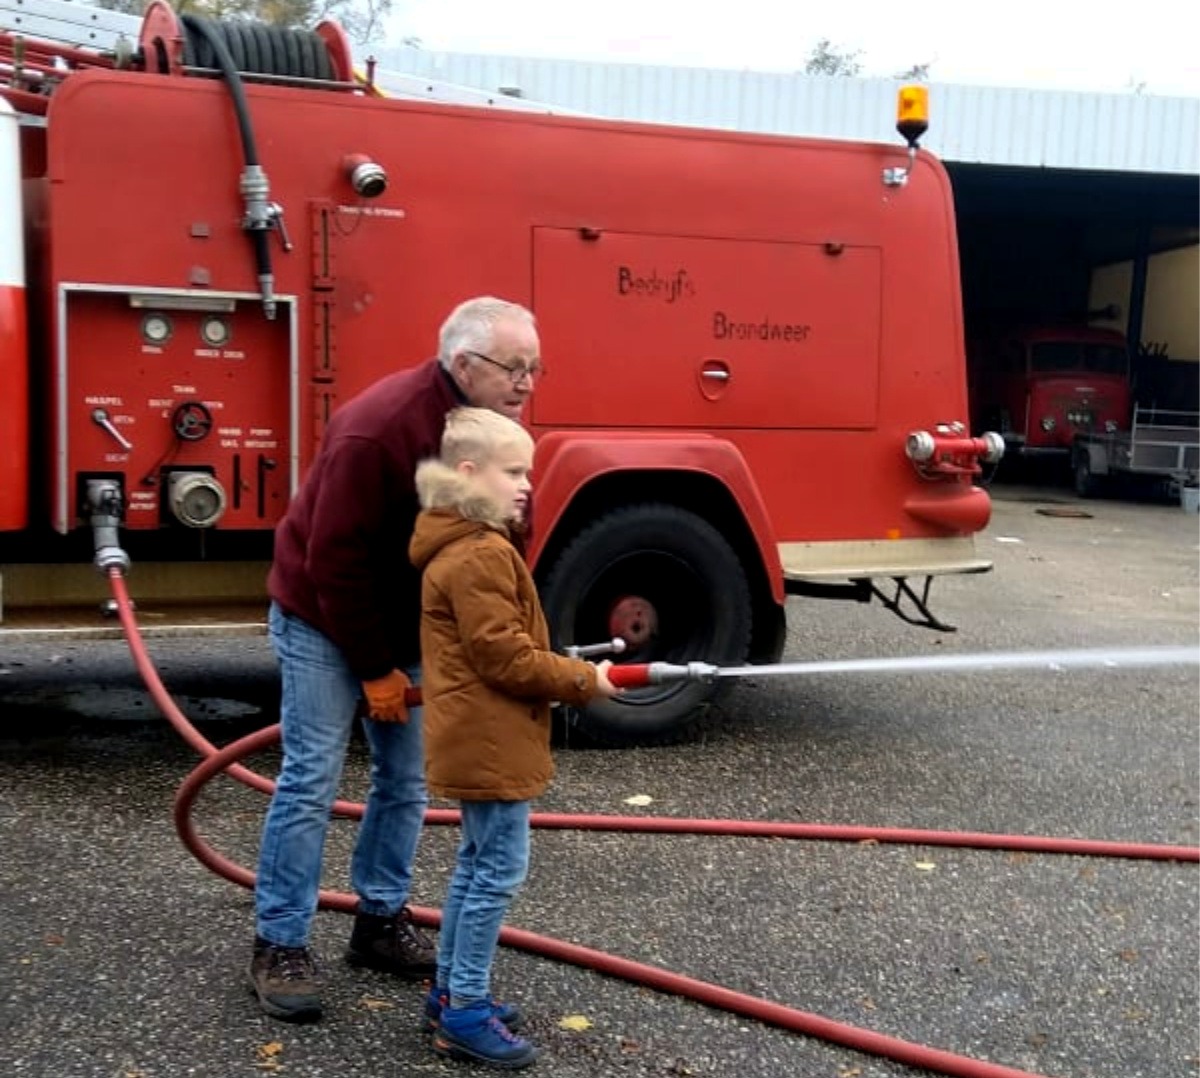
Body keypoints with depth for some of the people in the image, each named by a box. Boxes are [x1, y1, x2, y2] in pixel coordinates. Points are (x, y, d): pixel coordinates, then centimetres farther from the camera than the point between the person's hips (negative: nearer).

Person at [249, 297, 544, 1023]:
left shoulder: (498, 428, -7)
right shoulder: (377, 430, -29)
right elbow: (334, 560, -25)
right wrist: (375, 670, -19)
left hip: (413, 626, 7)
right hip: (324, 622, -7)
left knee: (407, 780, 9)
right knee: (311, 782, -4)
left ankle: (381, 921, 24)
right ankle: (280, 945, 8)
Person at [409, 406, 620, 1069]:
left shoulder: (456, 545, 13)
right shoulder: (482, 555, -20)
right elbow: (506, 657, -23)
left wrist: (567, 674, 20)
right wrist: (583, 680, -13)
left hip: (473, 735, 11)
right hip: (490, 740, -11)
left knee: (476, 863, 19)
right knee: (499, 870, -2)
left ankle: (449, 993, 29)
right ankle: (465, 1014, 8)